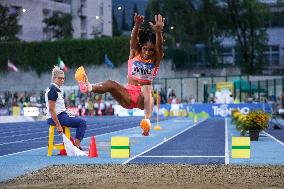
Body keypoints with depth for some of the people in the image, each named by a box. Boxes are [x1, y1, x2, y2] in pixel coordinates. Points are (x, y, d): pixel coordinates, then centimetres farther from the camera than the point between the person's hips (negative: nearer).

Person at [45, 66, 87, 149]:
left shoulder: (58, 89, 16)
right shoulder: (52, 90, -15)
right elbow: (51, 109, -21)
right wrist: (58, 125, -23)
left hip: (62, 115, 11)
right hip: (57, 117, -11)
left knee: (81, 122, 21)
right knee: (82, 122, -13)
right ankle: (76, 147, -12)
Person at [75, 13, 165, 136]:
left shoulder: (156, 59, 1)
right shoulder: (135, 53, 5)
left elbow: (159, 46, -20)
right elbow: (133, 40, -16)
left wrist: (158, 32, -43)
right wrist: (137, 26, -39)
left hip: (143, 98, -2)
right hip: (129, 95, 2)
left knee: (147, 88, -38)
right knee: (110, 84, -27)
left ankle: (147, 119, -63)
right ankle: (88, 87, -60)